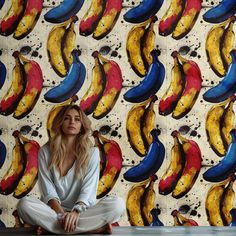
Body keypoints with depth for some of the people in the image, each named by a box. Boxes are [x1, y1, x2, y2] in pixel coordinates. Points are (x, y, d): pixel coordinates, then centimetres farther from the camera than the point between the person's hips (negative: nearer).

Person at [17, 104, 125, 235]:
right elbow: (47, 188, -3)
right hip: (54, 209, 0)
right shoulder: (45, 151, 5)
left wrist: (76, 211, -25)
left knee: (117, 204, -27)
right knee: (24, 204, -31)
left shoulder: (92, 152, 4)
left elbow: (89, 188, -7)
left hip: (83, 209, 0)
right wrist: (61, 214, -21)